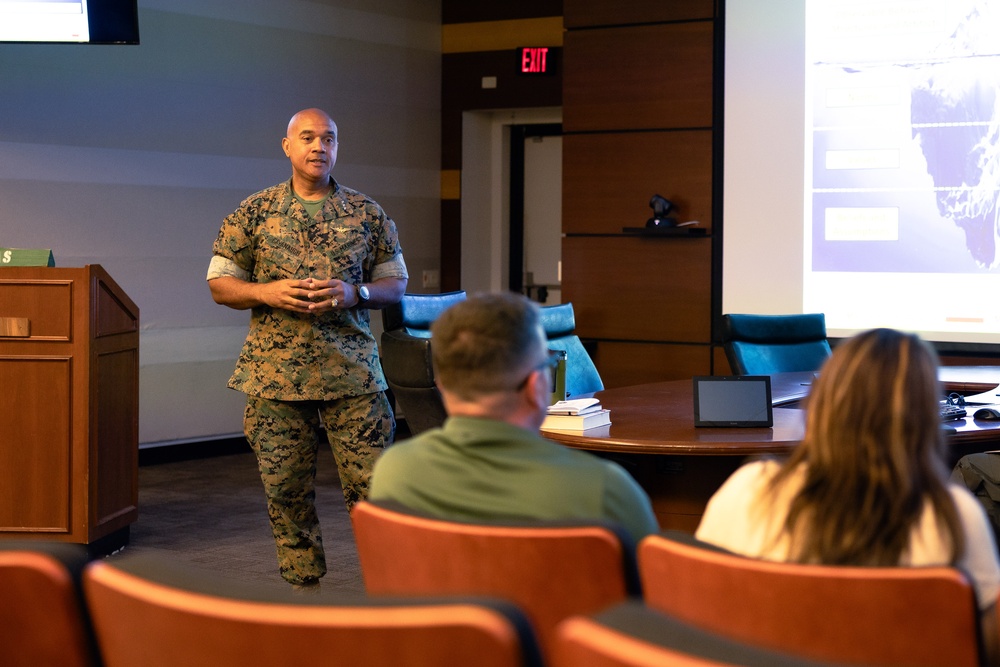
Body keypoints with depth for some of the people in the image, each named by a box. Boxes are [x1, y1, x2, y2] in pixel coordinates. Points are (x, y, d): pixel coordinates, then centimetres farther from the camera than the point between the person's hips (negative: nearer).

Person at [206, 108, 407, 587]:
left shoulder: (366, 214, 7)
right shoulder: (255, 212, 5)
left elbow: (396, 282, 11)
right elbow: (219, 284, 7)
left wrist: (355, 293, -9)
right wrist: (267, 293, -12)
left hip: (352, 371, 0)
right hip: (274, 373, 0)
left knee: (372, 484, -3)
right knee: (286, 490, 6)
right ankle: (301, 587, 19)